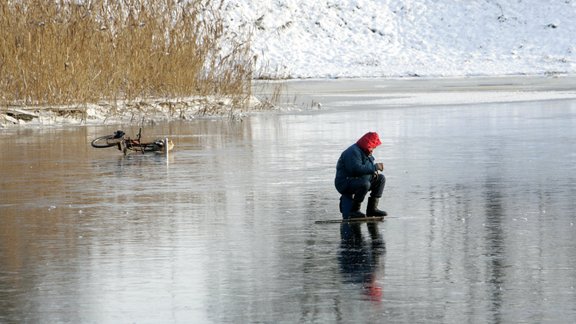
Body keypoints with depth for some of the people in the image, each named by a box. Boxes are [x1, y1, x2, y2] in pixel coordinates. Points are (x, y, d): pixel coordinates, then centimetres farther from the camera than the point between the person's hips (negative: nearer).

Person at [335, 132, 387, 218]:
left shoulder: (365, 153, 14)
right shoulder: (353, 152, -19)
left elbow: (366, 169, 22)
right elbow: (356, 169, -32)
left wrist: (373, 172, -2)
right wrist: (375, 167, -25)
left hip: (359, 181, 10)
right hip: (345, 183, -10)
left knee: (381, 178, 4)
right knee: (365, 184, -36)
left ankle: (372, 208, 1)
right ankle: (354, 210, -19)